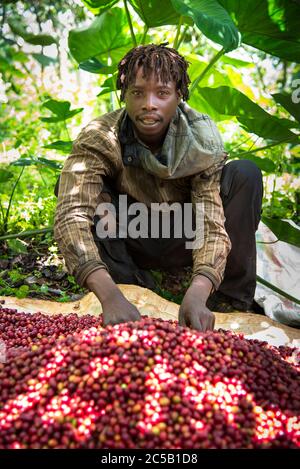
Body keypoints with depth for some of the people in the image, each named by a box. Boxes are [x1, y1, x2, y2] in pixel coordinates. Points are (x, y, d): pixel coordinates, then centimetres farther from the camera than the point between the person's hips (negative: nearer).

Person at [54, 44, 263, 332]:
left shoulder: (203, 139, -21)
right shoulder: (98, 138, -24)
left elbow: (211, 223, -30)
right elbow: (71, 216, -38)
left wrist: (197, 294, -49)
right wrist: (110, 295, -53)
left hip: (183, 242, 1)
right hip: (127, 244, 0)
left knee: (245, 174, -22)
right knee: (74, 184, -27)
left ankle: (232, 300, -13)